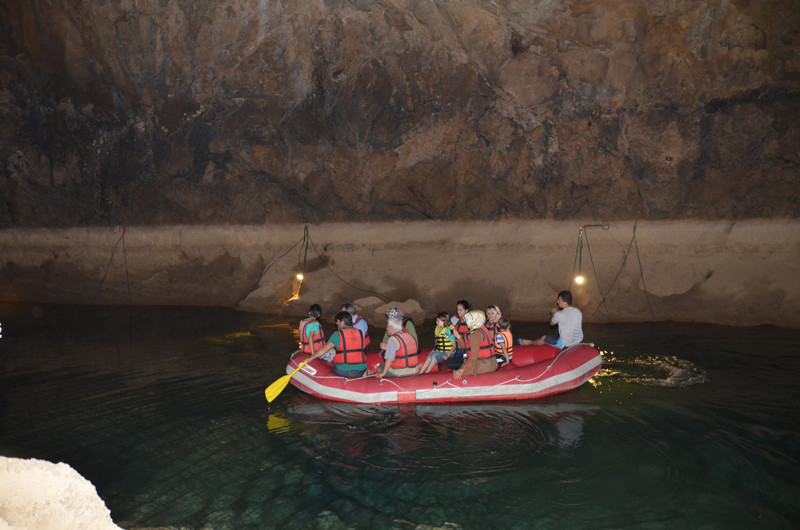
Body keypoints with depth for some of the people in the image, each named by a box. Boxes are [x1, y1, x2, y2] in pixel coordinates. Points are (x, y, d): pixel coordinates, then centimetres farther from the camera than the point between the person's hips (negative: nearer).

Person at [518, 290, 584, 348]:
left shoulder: (558, 314, -21)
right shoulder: (578, 311, -6)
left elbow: (552, 323, 2)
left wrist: (553, 313, 19)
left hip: (566, 345, -5)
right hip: (579, 342, 5)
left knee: (543, 338, 16)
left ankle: (530, 342, 44)